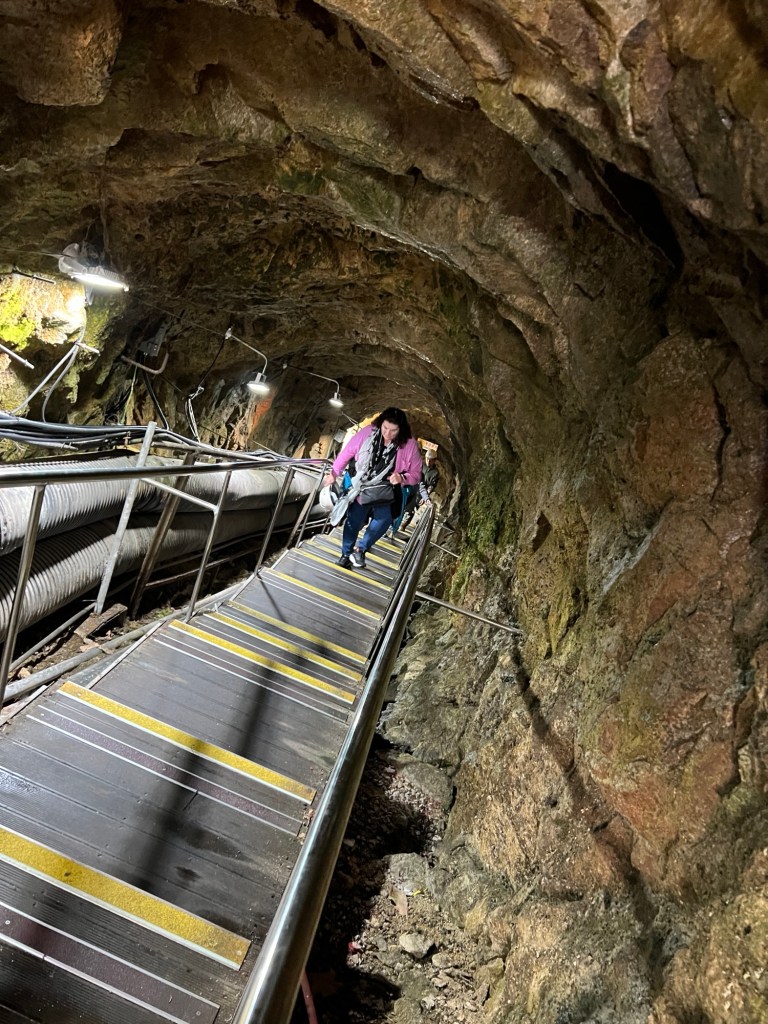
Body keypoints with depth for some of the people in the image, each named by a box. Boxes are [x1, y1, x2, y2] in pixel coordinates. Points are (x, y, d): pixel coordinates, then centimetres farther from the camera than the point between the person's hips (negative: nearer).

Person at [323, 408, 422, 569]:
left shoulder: (409, 446, -17)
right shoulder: (368, 432, -15)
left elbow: (416, 474, -6)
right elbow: (347, 452, -1)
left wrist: (402, 478, -28)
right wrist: (334, 474, 5)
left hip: (385, 492, -1)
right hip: (361, 488, 1)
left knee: (384, 518, -25)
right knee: (353, 521, 7)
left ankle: (360, 549, -5)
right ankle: (346, 554, 32)